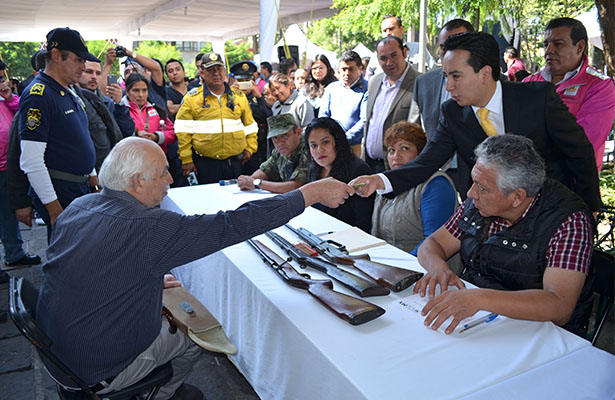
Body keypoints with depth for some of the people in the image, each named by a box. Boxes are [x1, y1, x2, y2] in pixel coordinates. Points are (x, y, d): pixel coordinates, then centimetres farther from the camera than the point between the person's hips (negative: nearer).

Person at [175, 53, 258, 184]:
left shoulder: (239, 96, 10)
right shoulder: (192, 98, 1)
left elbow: (250, 126, 17)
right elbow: (183, 131, -2)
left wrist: (249, 148, 6)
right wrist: (186, 160, -7)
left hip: (234, 162, 3)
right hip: (205, 163, -3)